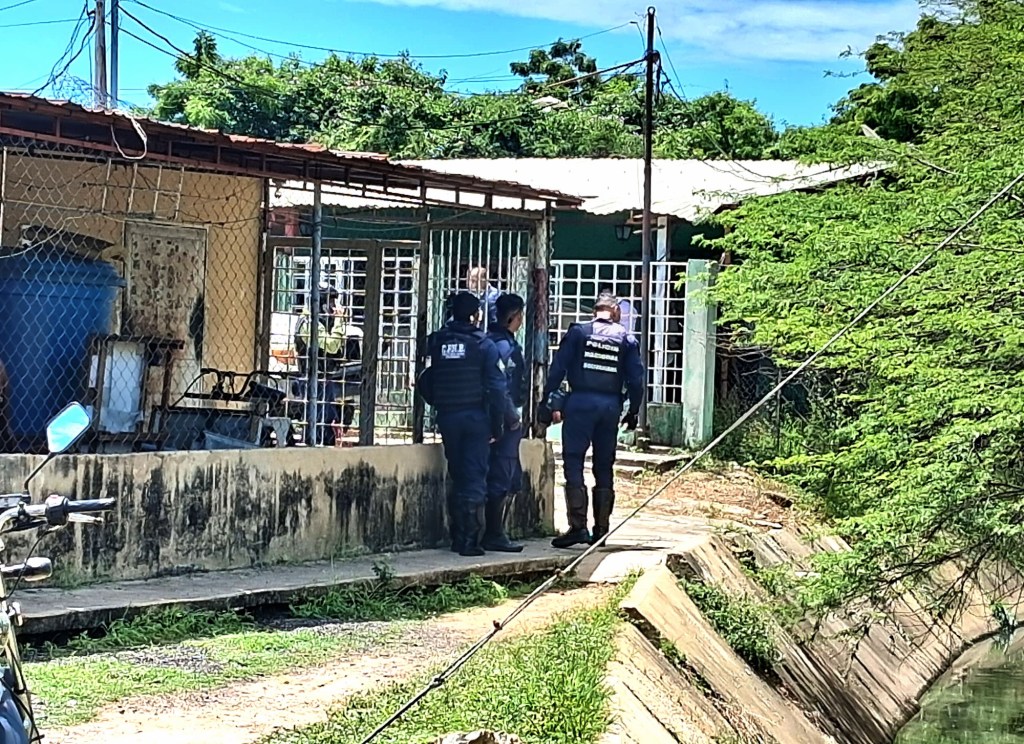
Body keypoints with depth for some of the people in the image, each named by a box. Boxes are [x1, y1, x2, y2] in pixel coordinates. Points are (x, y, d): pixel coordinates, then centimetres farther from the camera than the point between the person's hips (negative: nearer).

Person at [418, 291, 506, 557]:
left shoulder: (438, 342, 3)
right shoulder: (484, 345, -6)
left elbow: (424, 383, 3)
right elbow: (496, 388, -10)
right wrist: (496, 426, -4)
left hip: (447, 417, 3)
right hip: (476, 416, -3)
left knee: (457, 477, 14)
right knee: (475, 478, 0)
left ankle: (458, 538, 17)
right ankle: (470, 541, -4)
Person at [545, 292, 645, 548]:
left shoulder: (578, 332, 2)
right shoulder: (626, 339, 8)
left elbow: (558, 368, -3)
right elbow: (636, 379, 7)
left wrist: (549, 402, 1)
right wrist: (633, 412, 15)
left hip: (580, 403, -3)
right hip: (610, 405, 3)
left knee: (573, 464, -2)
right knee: (604, 468, 10)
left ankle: (578, 526, -13)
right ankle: (601, 529, 13)